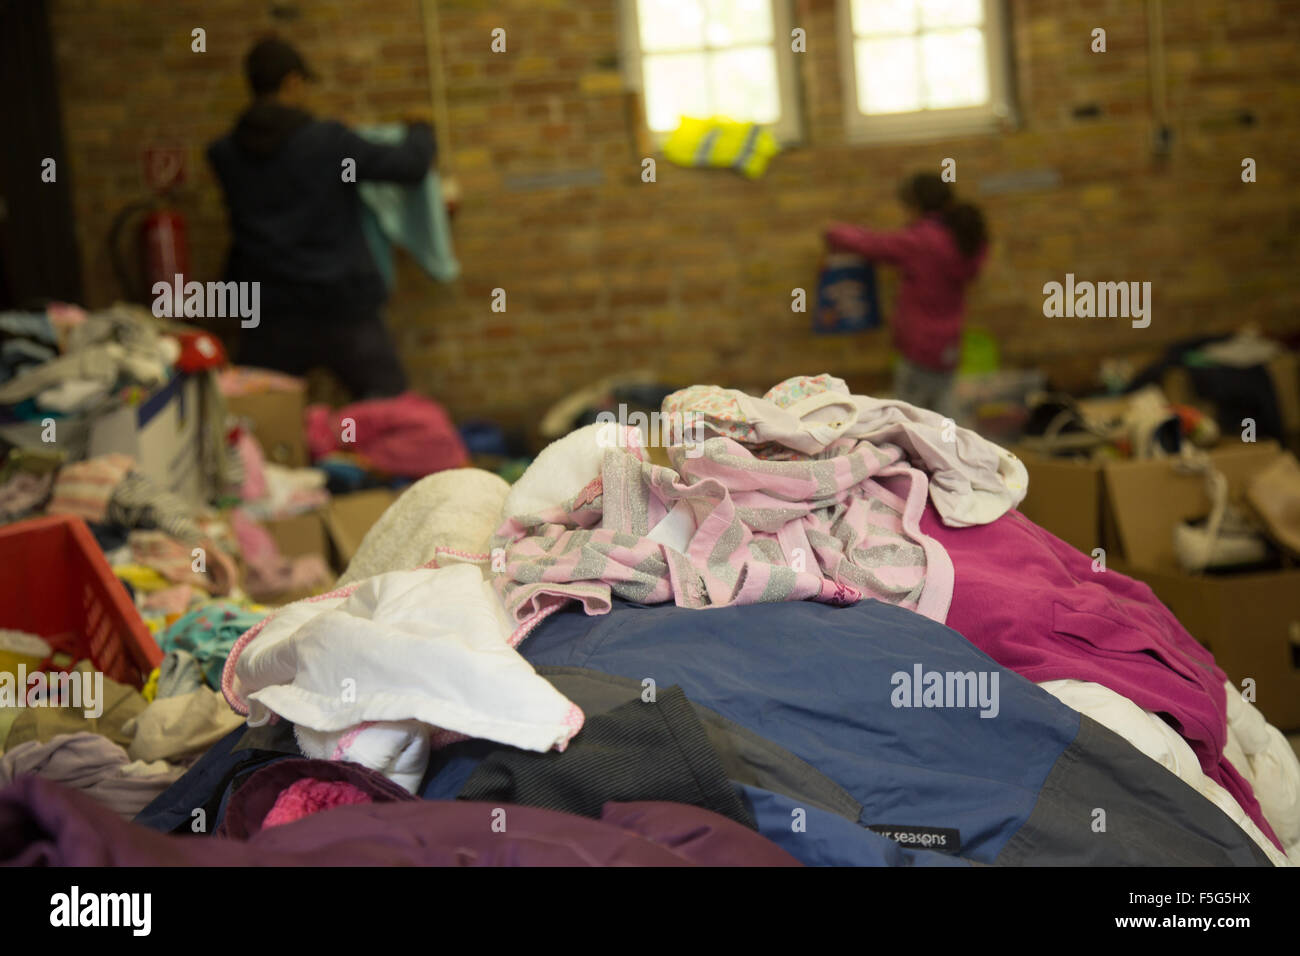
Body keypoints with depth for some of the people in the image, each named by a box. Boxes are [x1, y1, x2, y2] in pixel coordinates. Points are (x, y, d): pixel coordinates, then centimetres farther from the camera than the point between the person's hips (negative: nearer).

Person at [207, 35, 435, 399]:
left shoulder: (225, 154, 0)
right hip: (341, 306, -3)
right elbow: (410, 164, -3)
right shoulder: (330, 141, -10)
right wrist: (420, 133, 19)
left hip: (269, 314, 3)